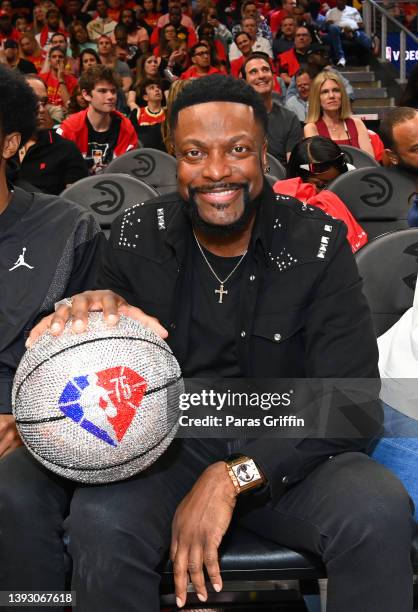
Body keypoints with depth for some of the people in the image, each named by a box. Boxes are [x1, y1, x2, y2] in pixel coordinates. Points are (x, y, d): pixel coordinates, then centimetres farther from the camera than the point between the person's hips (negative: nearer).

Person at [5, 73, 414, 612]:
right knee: (101, 520, -31)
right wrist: (96, 311, -23)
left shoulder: (317, 241, -8)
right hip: (165, 441, 1)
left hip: (283, 449, 0)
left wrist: (231, 477, -24)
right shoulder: (136, 235, -2)